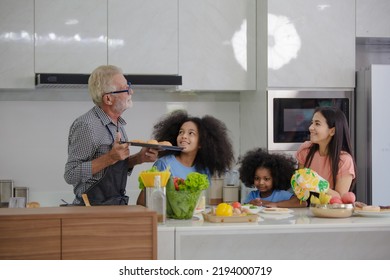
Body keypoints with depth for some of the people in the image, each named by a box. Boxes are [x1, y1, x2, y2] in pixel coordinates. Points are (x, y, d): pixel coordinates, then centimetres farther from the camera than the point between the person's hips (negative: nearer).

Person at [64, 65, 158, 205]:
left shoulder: (117, 123, 11)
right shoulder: (87, 125, -15)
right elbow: (71, 175, -18)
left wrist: (139, 158, 2)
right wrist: (110, 158, -23)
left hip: (116, 205, 8)